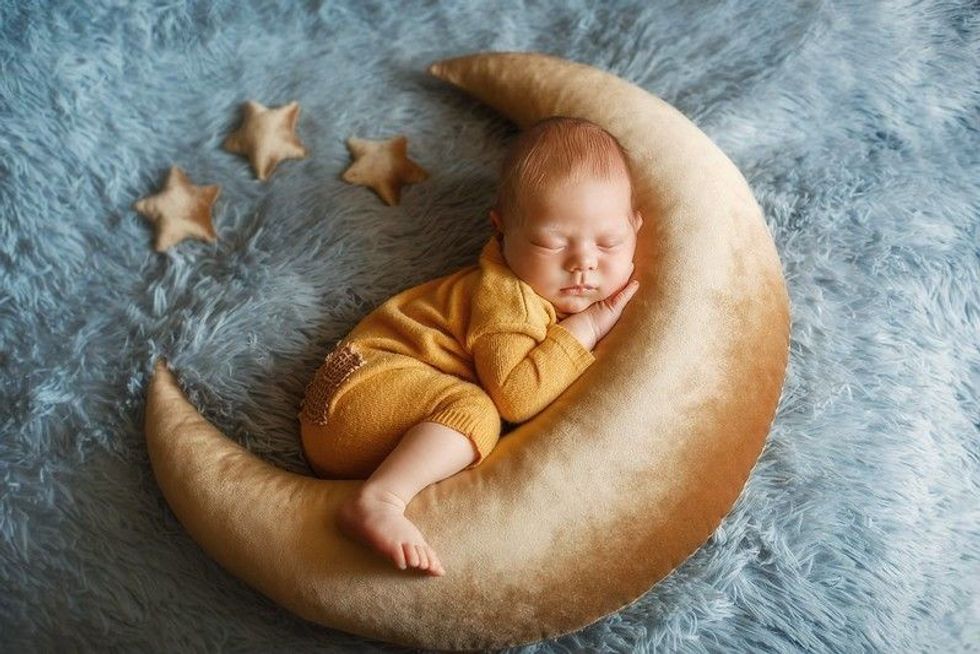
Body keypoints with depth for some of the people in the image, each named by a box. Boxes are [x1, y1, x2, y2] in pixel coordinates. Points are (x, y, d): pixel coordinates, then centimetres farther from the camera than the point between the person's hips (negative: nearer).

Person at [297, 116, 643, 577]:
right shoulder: (504, 297, -21)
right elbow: (516, 395, -30)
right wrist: (585, 327, -25)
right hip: (370, 380, -10)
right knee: (475, 413, -30)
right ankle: (376, 502, -39)